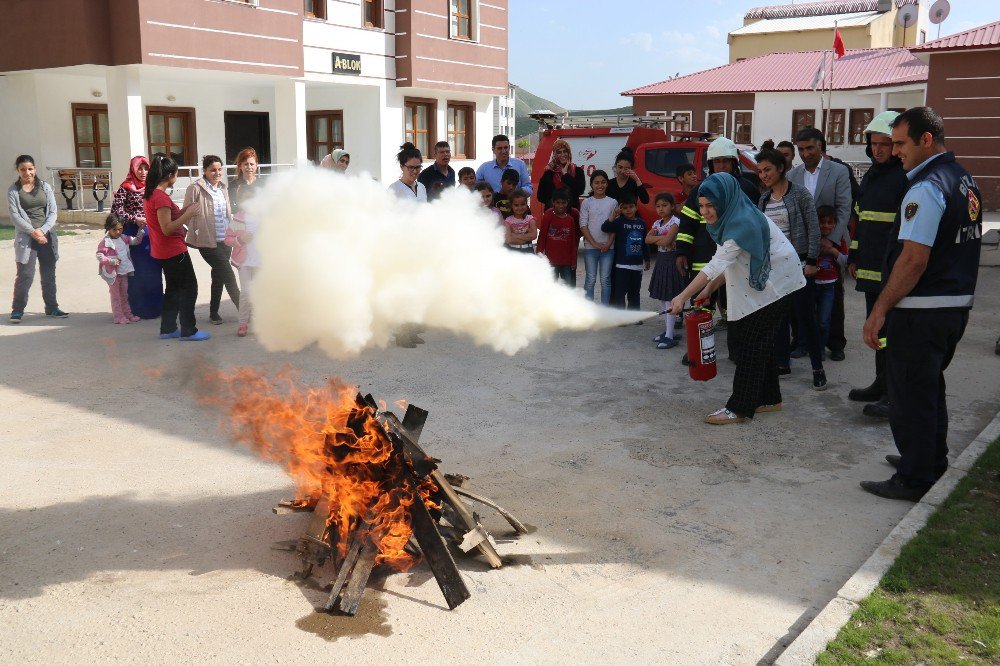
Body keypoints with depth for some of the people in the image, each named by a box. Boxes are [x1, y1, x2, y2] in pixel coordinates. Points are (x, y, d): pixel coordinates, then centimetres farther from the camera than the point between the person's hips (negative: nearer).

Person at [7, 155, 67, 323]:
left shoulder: (45, 187, 7)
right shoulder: (13, 190, 1)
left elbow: (53, 212, 2)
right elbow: (14, 215, -6)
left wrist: (42, 230, -11)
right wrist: (33, 232, -15)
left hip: (47, 235, 3)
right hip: (25, 237, -3)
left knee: (49, 274, 10)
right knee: (25, 274, -6)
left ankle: (51, 307, 21)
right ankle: (17, 309, 5)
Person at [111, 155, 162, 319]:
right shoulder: (125, 188, -3)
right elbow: (116, 210, -9)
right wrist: (135, 219, -17)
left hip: (153, 232, 4)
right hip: (135, 233, -4)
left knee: (154, 270, 6)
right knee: (138, 272, 1)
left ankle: (156, 307, 16)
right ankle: (139, 309, 9)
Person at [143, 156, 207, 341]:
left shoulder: (149, 194, 9)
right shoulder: (161, 197, -21)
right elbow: (167, 229, -24)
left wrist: (182, 212, 7)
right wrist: (187, 215, -22)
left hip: (164, 251, 10)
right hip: (174, 251, -10)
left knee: (173, 288, 18)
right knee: (189, 288, -1)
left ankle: (168, 329, 22)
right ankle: (188, 330, 3)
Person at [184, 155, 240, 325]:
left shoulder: (223, 189, 14)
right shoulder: (196, 188, -7)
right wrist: (194, 232, -12)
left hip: (225, 241, 7)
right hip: (208, 241, -7)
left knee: (219, 277, 12)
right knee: (228, 275, -9)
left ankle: (214, 313, 23)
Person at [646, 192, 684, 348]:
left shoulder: (675, 222, -12)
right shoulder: (657, 223, 11)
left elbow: (666, 241, -25)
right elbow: (647, 239, -4)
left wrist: (655, 238, -8)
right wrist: (662, 238, -16)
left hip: (671, 261, -8)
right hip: (660, 261, 8)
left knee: (670, 300, -8)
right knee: (662, 299, 13)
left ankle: (669, 336, -6)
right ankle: (667, 331, 23)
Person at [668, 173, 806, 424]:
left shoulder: (743, 222, -26)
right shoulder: (729, 219, 2)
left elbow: (717, 265, -32)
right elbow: (728, 264, 7)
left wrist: (683, 296, -33)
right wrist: (708, 290, -3)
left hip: (774, 284, -9)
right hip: (756, 286, 9)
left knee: (752, 344, -7)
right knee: (760, 342, 14)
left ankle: (740, 408, -3)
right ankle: (769, 398, 26)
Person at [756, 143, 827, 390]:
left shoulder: (799, 193, -7)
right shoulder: (763, 199, 9)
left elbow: (814, 229, -8)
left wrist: (811, 261, -11)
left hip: (798, 263, -5)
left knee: (805, 316, -2)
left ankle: (818, 368, 7)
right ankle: (782, 362, 18)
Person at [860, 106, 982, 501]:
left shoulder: (926, 188, -19)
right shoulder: (963, 180, 12)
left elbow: (914, 259, -24)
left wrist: (880, 311, -20)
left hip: (922, 311, -10)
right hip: (958, 302, 10)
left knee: (909, 394, 2)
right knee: (930, 387, 23)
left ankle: (914, 480, 12)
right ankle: (932, 463, 37)